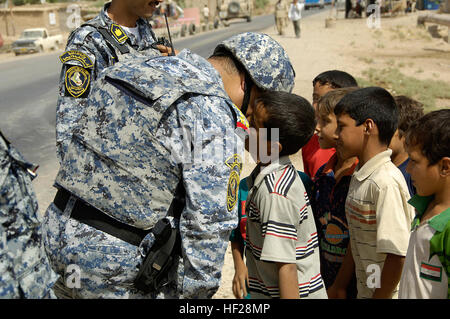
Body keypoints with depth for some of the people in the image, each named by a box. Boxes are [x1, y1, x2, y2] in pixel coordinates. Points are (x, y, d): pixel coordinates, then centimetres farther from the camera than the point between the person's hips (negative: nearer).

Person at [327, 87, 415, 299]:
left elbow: (398, 254, -22)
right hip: (364, 291, 8)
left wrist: (381, 296, -15)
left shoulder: (386, 182, -22)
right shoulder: (358, 178, 5)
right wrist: (339, 286, 16)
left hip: (386, 293, -7)